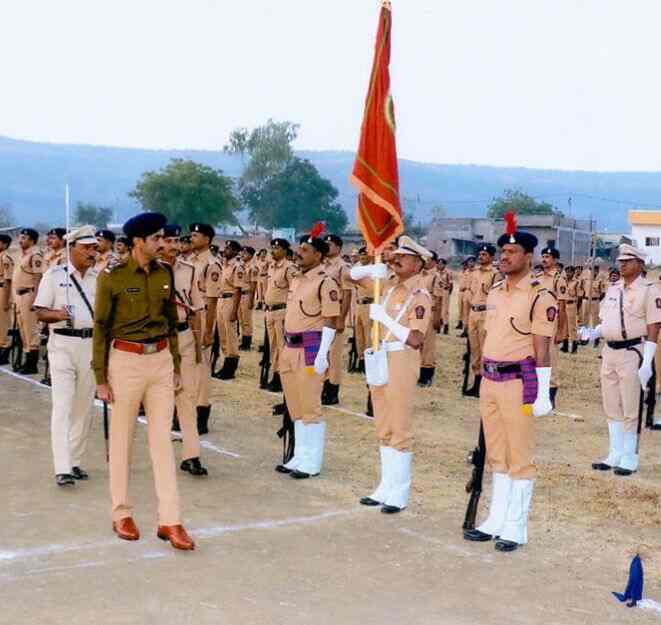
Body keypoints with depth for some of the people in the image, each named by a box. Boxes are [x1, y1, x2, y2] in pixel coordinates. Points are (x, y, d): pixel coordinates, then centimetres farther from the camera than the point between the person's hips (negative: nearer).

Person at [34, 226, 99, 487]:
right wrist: (58, 314, -24)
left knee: (84, 406, 9)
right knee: (63, 406, -9)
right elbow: (40, 313, -4)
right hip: (63, 343, -4)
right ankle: (62, 469, -11)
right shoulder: (54, 275, -1)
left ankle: (75, 462, 20)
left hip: (92, 344, 4)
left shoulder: (100, 277, 9)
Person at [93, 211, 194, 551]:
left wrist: (177, 367, 13)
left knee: (162, 440, 3)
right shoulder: (112, 276, -9)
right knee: (122, 440, 8)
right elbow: (101, 328, -6)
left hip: (161, 359, 4)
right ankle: (121, 514, 22)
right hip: (126, 360, -4)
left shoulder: (165, 273, 6)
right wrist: (101, 378, -7)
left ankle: (170, 521, 6)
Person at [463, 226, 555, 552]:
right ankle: (496, 521, 25)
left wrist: (542, 394, -15)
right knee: (496, 456, 15)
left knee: (519, 458, 2)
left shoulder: (541, 297, -12)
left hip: (519, 382, -7)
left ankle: (515, 529, 11)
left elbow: (542, 350, -14)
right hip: (489, 380, 8)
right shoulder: (494, 292, 11)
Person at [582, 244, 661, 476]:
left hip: (632, 353, -7)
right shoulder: (613, 289, 13)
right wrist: (593, 333, -2)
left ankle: (629, 459, 10)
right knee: (612, 409, 13)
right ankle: (615, 456, 24)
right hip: (609, 352, 7)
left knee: (630, 410, -1)